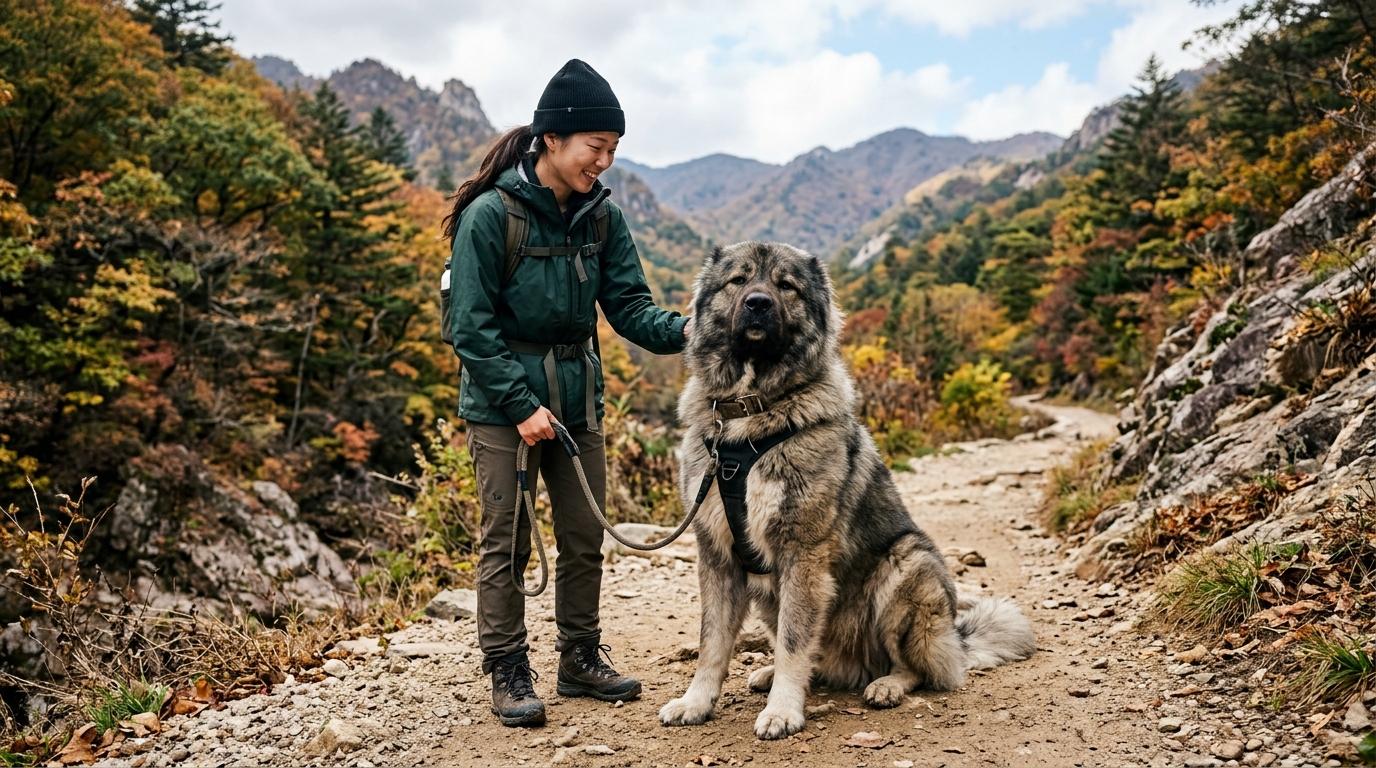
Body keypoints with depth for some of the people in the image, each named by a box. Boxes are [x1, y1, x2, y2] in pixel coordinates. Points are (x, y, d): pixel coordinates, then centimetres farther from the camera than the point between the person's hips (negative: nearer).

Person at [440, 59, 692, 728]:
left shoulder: (600, 217, 2)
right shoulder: (490, 215, -14)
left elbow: (628, 305, -2)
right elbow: (471, 327, -13)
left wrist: (680, 330, -22)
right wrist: (521, 404, -18)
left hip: (577, 399, 5)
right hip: (501, 403, -5)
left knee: (584, 536, 10)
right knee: (506, 541, 2)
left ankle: (581, 659, 26)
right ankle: (507, 673, 16)